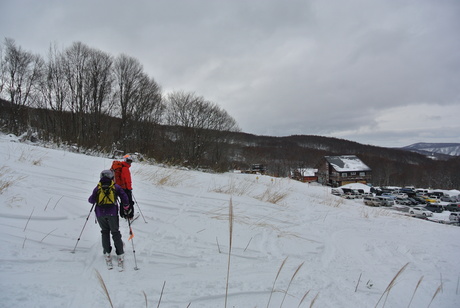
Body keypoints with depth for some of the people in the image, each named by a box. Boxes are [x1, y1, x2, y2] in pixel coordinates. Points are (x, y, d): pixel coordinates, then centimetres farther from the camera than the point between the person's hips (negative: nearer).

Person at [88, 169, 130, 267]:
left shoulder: (98, 187, 7)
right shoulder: (116, 187, 4)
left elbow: (91, 200, 5)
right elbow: (124, 197, -1)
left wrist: (91, 199, 28)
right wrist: (125, 207, 14)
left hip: (100, 213, 1)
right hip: (112, 213, -1)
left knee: (105, 232, 19)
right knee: (115, 232, 9)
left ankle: (107, 253, 16)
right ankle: (120, 254, 7)